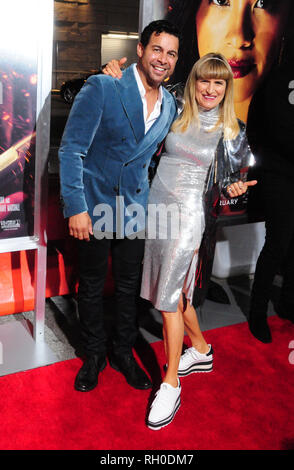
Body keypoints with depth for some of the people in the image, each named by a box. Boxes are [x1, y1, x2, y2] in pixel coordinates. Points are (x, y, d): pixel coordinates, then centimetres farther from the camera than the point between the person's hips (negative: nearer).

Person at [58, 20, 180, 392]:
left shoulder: (170, 106, 4)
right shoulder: (102, 87, -14)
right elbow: (71, 149, -15)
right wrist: (76, 207, -19)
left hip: (134, 207, 5)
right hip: (94, 205, -4)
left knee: (129, 284, 14)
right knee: (91, 285, 10)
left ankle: (123, 353, 34)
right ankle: (94, 355, 31)